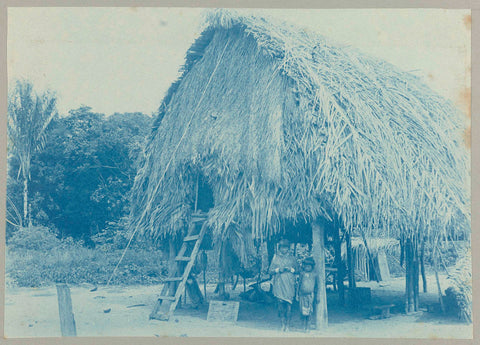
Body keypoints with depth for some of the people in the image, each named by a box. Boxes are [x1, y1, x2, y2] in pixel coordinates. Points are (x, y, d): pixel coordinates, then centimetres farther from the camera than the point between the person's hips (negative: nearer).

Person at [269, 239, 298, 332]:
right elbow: (270, 271, 9)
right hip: (279, 284, 0)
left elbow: (297, 270, 13)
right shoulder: (275, 257, 11)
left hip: (289, 284, 0)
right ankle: (283, 323, 1)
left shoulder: (292, 258, 12)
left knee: (289, 303, -8)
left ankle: (288, 323, -2)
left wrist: (290, 269, -6)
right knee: (280, 303, -6)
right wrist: (278, 270, -7)